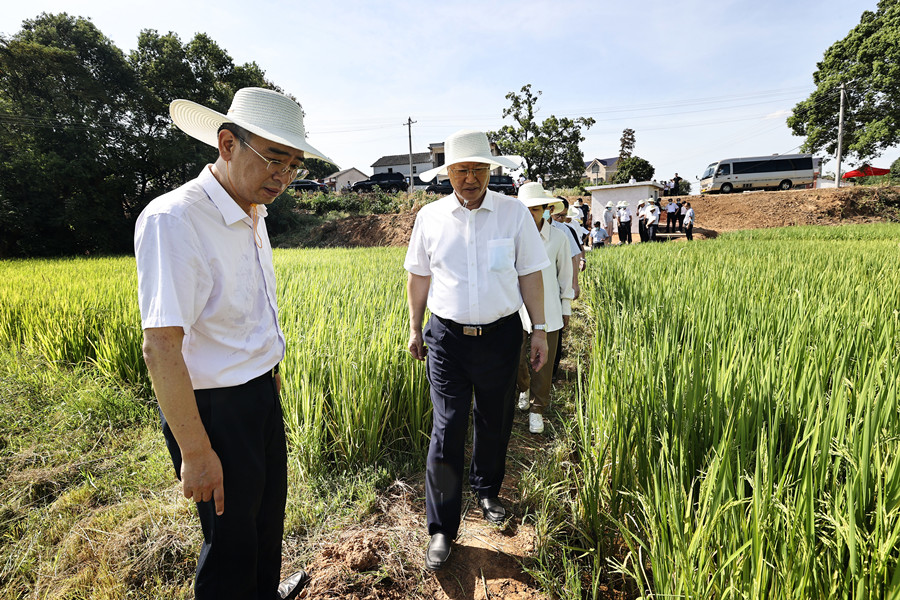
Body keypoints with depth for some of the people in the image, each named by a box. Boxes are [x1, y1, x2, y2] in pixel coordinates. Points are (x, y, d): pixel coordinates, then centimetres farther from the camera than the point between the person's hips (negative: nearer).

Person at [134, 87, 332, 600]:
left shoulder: (253, 216, 4)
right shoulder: (173, 220, -23)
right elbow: (160, 347, -25)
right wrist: (195, 451, -22)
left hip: (262, 392, 9)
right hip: (213, 407, -9)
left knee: (270, 506, 26)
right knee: (233, 534, 10)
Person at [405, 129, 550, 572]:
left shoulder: (514, 213, 0)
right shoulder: (430, 217, 2)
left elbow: (530, 274, 3)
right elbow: (419, 276, 10)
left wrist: (540, 328, 2)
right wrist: (414, 328, 12)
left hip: (500, 336, 1)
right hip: (447, 337, 0)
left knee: (495, 425, 16)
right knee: (447, 432, -2)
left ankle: (486, 491, 44)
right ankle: (441, 530, 15)